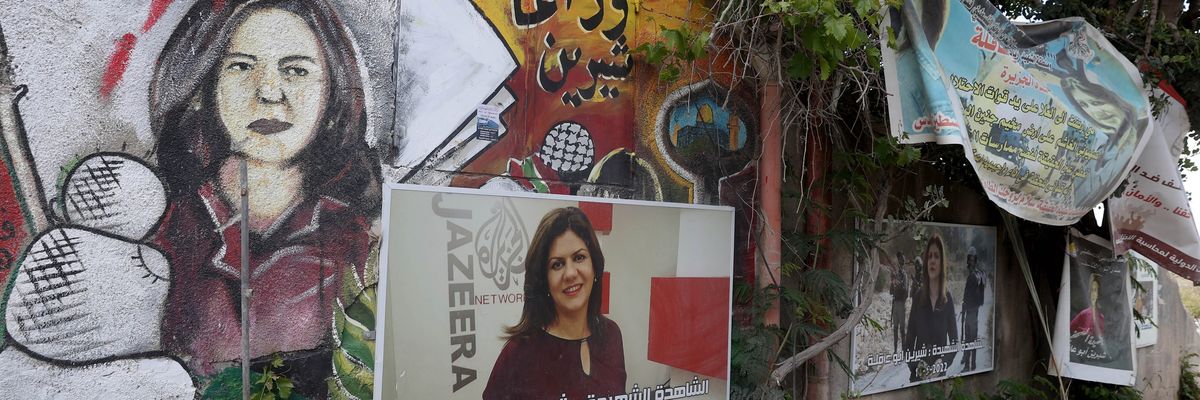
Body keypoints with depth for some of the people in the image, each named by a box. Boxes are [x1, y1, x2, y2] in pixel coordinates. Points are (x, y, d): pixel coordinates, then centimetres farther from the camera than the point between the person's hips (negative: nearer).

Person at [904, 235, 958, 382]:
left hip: (939, 374, 0)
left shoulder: (948, 299, -1)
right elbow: (909, 341, 1)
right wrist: (915, 366, -13)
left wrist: (942, 363, -11)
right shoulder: (918, 297, -1)